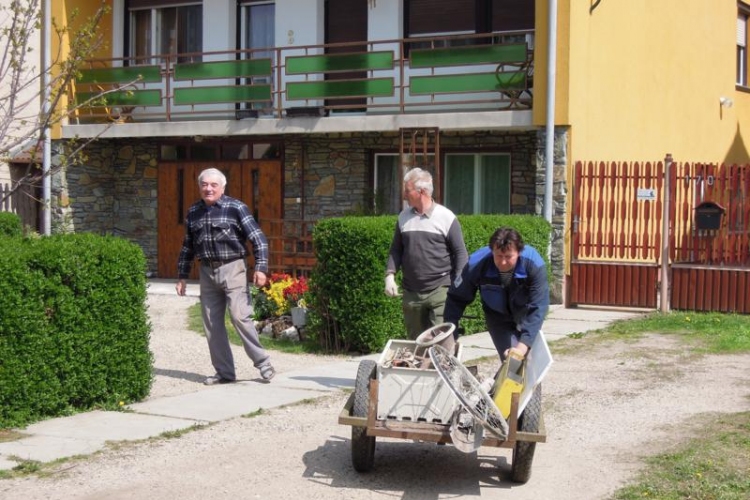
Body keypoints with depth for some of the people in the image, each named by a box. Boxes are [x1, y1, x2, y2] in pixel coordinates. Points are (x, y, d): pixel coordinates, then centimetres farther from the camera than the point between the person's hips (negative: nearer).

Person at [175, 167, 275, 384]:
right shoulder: (193, 212, 10)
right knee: (212, 325, 6)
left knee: (240, 316, -13)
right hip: (207, 272, 5)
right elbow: (187, 246, 19)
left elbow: (258, 238, -8)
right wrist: (182, 276, 18)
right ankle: (224, 372, 15)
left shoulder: (236, 208, -6)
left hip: (232, 269, -5)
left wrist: (261, 267, -18)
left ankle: (263, 362, 1)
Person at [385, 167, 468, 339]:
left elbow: (460, 253, -2)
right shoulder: (403, 217, 8)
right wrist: (390, 275, 0)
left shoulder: (446, 217, -4)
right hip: (411, 293, 5)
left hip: (440, 291, -5)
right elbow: (396, 250, 15)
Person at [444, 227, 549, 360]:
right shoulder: (477, 264, -32)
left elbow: (538, 307, -36)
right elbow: (456, 299, -19)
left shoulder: (534, 264, -34)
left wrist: (523, 345, -45)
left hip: (526, 316, 1)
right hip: (498, 317, 0)